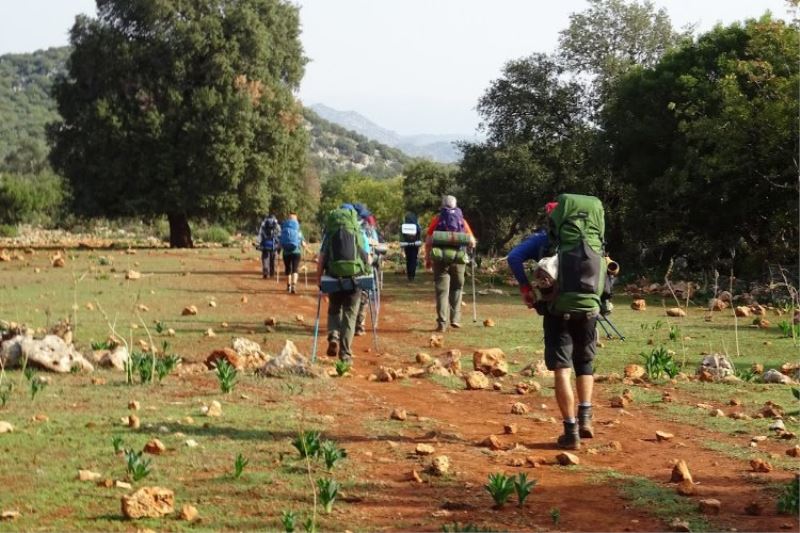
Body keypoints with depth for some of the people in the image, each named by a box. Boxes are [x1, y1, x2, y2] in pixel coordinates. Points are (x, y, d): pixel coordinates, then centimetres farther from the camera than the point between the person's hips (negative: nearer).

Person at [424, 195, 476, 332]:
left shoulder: (437, 219, 7)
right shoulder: (462, 220, 10)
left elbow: (428, 241, 0)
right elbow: (472, 242, 7)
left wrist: (427, 259, 8)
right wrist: (468, 245, 29)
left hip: (440, 258, -1)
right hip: (458, 258, 1)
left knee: (442, 290, 1)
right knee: (456, 288, 18)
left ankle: (442, 323, -4)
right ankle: (455, 318, 12)